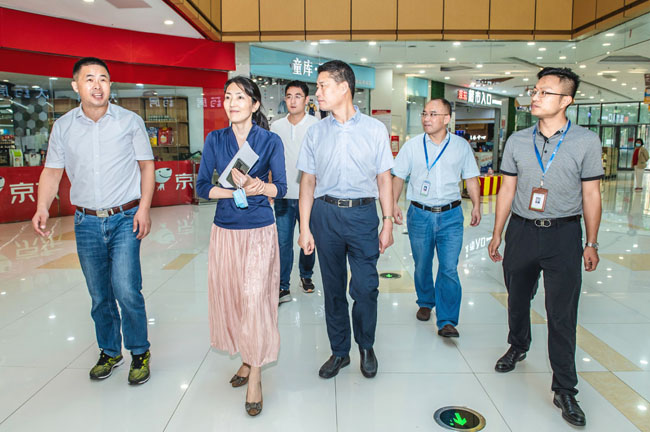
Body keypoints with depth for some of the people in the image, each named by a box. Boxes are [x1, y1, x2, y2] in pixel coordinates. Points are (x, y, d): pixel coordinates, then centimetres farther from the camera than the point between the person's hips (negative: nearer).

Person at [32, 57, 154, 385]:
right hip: (86, 222, 3)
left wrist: (144, 208, -9)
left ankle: (139, 352, 11)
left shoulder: (130, 121, -1)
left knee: (126, 290, -11)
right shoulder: (63, 126, 5)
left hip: (124, 219, -3)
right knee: (99, 295, 12)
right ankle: (109, 352, 31)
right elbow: (52, 171, 10)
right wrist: (43, 207, -6)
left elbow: (146, 165, 1)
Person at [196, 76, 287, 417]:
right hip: (225, 231, 3)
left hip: (259, 231, -3)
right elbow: (202, 187, -1)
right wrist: (236, 192, -14)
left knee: (254, 298, -5)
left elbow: (280, 189, -5)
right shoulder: (215, 139, 4)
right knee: (229, 296, 9)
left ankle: (255, 377, 10)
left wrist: (257, 186, -25)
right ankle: (246, 360, 30)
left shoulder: (270, 141, -3)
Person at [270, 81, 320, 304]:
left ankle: (306, 275, 34)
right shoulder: (276, 126, 7)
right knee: (283, 242, 2)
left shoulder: (316, 126, -3)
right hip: (284, 195, 2)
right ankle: (282, 287, 10)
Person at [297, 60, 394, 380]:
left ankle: (366, 347, 25)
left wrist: (388, 222, 0)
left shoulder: (374, 129, 2)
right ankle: (339, 351, 27)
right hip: (325, 213, 2)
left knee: (365, 287, -2)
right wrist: (305, 228, 1)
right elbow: (308, 181, 6)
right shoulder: (316, 132, 7)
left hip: (363, 213, -2)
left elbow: (384, 178, 4)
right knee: (333, 287, 10)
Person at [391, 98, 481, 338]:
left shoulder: (461, 146, 4)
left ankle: (447, 321, 0)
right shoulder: (412, 145, 3)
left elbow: (471, 178, 11)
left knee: (449, 269, -7)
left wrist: (476, 205, 2)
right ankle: (425, 303, 37)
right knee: (422, 266, 12)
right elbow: (398, 177, 6)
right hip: (420, 214, 1)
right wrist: (394, 204, -5)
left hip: (450, 215, -1)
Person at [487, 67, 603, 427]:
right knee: (517, 298, 17)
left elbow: (591, 195, 0)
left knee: (562, 314, -1)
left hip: (563, 235, -2)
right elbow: (507, 190, 6)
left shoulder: (586, 141, -4)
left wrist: (591, 244, 1)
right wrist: (497, 234, 7)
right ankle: (518, 347, 45)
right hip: (522, 231, 3)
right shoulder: (517, 141, 2)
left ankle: (564, 391, 12)